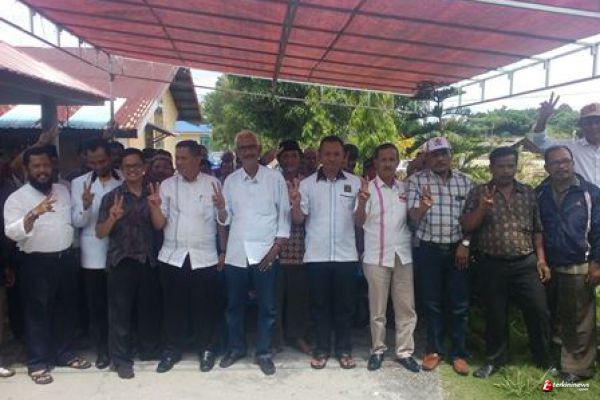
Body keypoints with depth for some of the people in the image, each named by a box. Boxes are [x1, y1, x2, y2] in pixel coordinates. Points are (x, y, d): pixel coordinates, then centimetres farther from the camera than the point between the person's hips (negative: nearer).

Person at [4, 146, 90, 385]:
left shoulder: (63, 191, 8)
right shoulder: (17, 198, -8)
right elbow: (11, 232, -21)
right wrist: (33, 214, -37)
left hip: (65, 259, 5)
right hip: (36, 263, -5)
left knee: (65, 309, 15)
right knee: (37, 313, 5)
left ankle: (65, 354, 30)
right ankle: (38, 363, 18)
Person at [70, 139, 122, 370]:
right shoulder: (79, 183, 3)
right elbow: (77, 222, -3)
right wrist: (85, 205, -22)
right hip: (93, 255, 1)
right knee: (96, 305, 8)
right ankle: (102, 350, 24)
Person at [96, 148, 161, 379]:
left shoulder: (152, 194, 7)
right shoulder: (112, 197, 0)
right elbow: (100, 233, -2)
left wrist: (154, 208, -19)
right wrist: (113, 218, -22)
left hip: (148, 261, 2)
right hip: (121, 262, -2)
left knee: (149, 308, 11)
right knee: (120, 311, 2)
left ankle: (149, 350, 29)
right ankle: (121, 358, 14)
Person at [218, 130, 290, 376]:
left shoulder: (275, 178, 0)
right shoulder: (230, 181, 7)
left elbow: (284, 213, -1)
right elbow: (226, 218, 7)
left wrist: (277, 246, -8)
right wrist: (220, 209, -15)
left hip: (265, 253, -2)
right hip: (236, 253, 2)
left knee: (267, 307, 4)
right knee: (234, 305, 13)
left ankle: (263, 353, 20)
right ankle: (235, 347, 31)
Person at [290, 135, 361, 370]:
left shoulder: (355, 182, 2)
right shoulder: (307, 184, 2)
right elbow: (298, 219, 2)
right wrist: (295, 203, -18)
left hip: (346, 254, 0)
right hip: (316, 255, 0)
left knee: (345, 305, 8)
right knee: (320, 304, 9)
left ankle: (344, 349, 22)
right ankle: (322, 349, 22)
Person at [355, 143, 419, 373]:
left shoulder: (405, 188, 8)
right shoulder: (368, 188, -4)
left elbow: (412, 218, 15)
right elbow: (359, 222, -9)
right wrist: (362, 202, -28)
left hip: (403, 255, 3)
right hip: (376, 257, -3)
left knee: (406, 307, 7)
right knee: (378, 309, 6)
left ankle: (404, 351, 18)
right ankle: (377, 350, 20)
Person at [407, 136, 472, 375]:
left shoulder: (464, 181, 5)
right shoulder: (416, 180, -2)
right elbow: (413, 217, -9)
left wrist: (465, 243, -5)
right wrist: (424, 206, -30)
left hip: (457, 249, 2)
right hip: (429, 250, -1)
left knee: (459, 304, 6)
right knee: (432, 303, 8)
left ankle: (458, 353, 20)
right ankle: (434, 350, 23)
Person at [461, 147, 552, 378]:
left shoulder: (528, 193, 8)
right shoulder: (479, 193, 0)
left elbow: (537, 229, 11)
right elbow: (466, 226, -6)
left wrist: (541, 259, 4)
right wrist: (482, 208, -22)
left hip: (526, 264, 2)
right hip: (493, 265, -1)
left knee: (539, 312, 2)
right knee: (495, 315, 9)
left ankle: (544, 360, 23)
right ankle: (495, 359, 27)